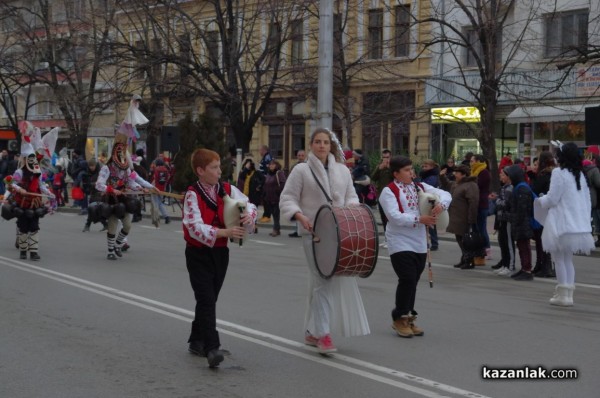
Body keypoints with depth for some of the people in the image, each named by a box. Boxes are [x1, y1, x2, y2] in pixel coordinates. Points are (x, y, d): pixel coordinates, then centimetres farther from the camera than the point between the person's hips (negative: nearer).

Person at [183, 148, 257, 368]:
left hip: (220, 252, 5)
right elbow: (196, 227, -23)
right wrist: (224, 232, -34)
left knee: (209, 299, 14)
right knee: (206, 300, -11)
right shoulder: (192, 194, -13)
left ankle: (196, 341, 29)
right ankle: (212, 348, -15)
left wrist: (249, 215, -24)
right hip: (198, 253, -5)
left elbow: (248, 205, 1)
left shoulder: (227, 189, 2)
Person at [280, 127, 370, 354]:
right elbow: (287, 199, -3)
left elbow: (351, 196, 18)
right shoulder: (301, 170, -1)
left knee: (329, 281, 9)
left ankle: (311, 332, 21)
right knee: (323, 281, -12)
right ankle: (322, 335, -9)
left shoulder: (342, 170, 12)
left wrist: (352, 211, -4)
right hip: (314, 233, -5)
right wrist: (300, 216, -20)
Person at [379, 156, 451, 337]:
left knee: (413, 282, 11)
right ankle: (400, 318, 5)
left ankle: (408, 318, 23)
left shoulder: (420, 187, 12)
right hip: (400, 244, -6)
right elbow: (394, 216, -19)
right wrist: (419, 219, -22)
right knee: (408, 280, -12)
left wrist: (441, 204, -13)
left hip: (420, 244, 6)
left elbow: (445, 194, 10)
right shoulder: (389, 191, -7)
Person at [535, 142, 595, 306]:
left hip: (562, 223, -7)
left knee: (559, 258, 0)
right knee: (568, 258, 14)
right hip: (579, 224, 7)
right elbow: (587, 200, 11)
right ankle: (568, 293, 13)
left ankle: (563, 294, -1)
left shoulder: (559, 173, -11)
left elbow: (552, 199, -13)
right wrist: (585, 219, 16)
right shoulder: (580, 174, 11)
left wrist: (541, 200, 7)